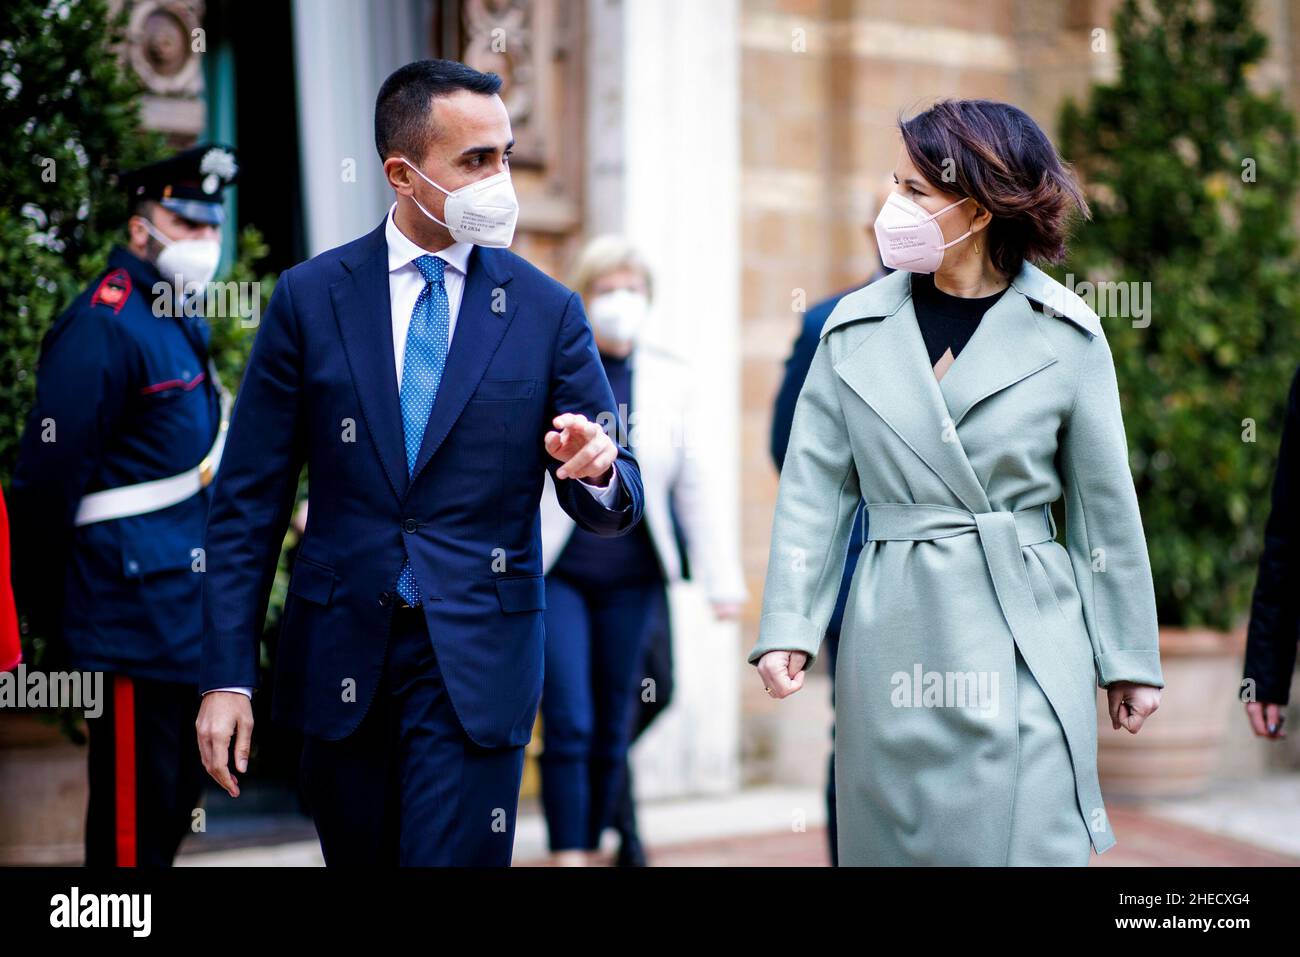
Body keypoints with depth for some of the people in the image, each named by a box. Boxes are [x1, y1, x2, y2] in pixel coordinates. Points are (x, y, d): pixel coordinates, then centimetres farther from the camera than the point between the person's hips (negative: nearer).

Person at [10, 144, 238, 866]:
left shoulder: (180, 321, 15)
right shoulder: (102, 327, -15)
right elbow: (46, 476, -15)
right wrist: (46, 612, -8)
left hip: (186, 612, 10)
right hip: (137, 613, -10)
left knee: (178, 791, 16)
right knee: (134, 816, -4)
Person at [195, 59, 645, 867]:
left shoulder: (547, 312, 1)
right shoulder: (310, 298, 1)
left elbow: (615, 508, 3)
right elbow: (250, 502, 2)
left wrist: (596, 472, -22)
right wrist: (227, 676, -4)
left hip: (477, 664, -1)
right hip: (341, 657, 1)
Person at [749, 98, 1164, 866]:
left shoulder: (1067, 334, -1)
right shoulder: (856, 329, 4)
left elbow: (1106, 505, 4)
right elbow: (814, 489, 5)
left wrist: (1130, 658, 6)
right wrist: (787, 627, -5)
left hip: (1026, 635, -2)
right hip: (894, 638, 2)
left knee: (1026, 842, -6)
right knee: (895, 841, 8)